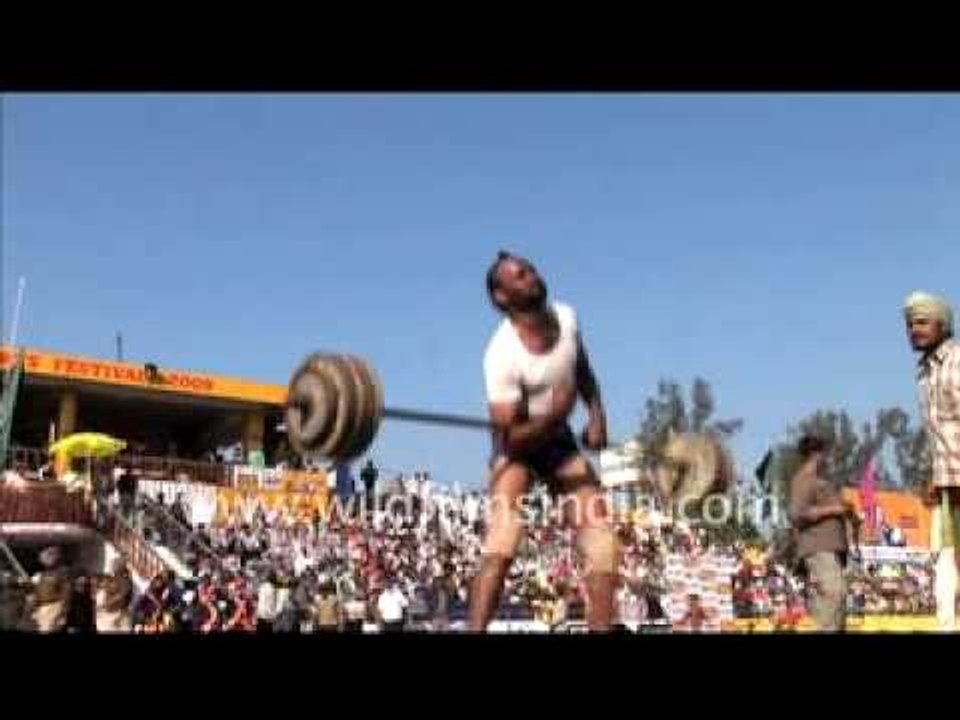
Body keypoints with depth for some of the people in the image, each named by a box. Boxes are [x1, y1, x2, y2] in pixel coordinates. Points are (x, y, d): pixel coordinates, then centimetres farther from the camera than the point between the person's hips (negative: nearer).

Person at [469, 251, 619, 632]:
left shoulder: (566, 318, -9)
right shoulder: (502, 354, -28)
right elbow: (510, 438, -26)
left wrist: (596, 414, -3)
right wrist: (552, 417, -42)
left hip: (560, 441, 6)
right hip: (518, 448, -6)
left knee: (604, 544, 1)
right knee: (501, 543, -25)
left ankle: (602, 628, 12)